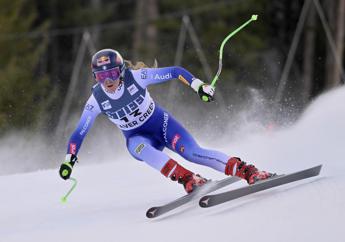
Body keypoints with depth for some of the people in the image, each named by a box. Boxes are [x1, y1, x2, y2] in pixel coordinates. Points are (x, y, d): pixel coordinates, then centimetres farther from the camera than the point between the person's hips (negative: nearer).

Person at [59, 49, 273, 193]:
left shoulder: (136, 77, -21)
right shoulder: (96, 101, -15)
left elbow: (175, 72, -15)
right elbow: (79, 133, -7)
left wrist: (198, 85, -27)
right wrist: (69, 161, -17)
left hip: (162, 124, -2)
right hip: (138, 138, 2)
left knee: (193, 153, -25)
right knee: (142, 149, -36)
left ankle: (249, 172, -30)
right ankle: (189, 180, -42)